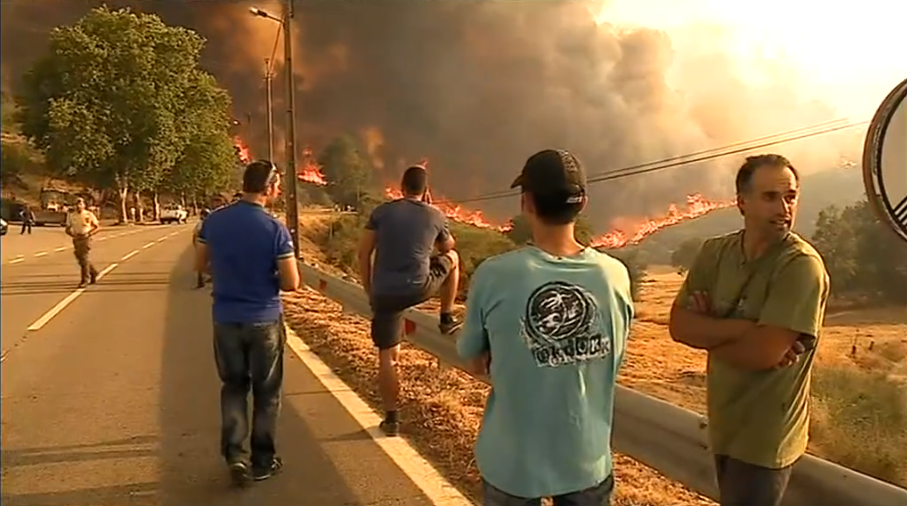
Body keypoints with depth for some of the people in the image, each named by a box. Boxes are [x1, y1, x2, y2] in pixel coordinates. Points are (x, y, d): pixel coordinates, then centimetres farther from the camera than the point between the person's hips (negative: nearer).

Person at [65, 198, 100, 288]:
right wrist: (73, 235, -10)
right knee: (80, 259, 11)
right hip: (76, 240, 5)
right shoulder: (71, 215, 4)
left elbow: (98, 227, 0)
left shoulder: (89, 214, -4)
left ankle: (85, 280, -7)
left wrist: (89, 234, -14)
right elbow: (67, 229, 10)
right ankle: (94, 273, 33)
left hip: (86, 239, -5)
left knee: (84, 258, -13)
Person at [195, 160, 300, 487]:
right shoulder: (275, 229, -16)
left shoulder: (213, 221, -3)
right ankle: (263, 461, 21)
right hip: (264, 319, -3)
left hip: (225, 318, 3)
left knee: (233, 385, 19)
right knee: (266, 391, 12)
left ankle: (234, 453, 8)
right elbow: (291, 283, -14)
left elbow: (200, 265, 9)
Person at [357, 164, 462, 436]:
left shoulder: (382, 211, 5)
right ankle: (447, 319, 33)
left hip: (385, 295, 1)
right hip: (419, 289, -1)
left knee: (387, 357, 12)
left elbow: (363, 254, 3)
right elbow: (447, 246, 25)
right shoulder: (435, 215, 5)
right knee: (452, 258, 28)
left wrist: (370, 291, 12)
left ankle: (390, 418, 16)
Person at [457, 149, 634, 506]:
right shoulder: (615, 276, -12)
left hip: (512, 462, -1)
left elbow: (475, 364, -5)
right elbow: (613, 363, 3)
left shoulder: (493, 275, -19)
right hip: (587, 461, 2)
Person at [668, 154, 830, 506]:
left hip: (765, 437, -6)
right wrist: (743, 327, -22)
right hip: (724, 425, 6)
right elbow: (678, 325, -9)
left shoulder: (802, 265, -21)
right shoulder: (715, 252, -2)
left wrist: (708, 329, -12)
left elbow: (762, 352, -28)